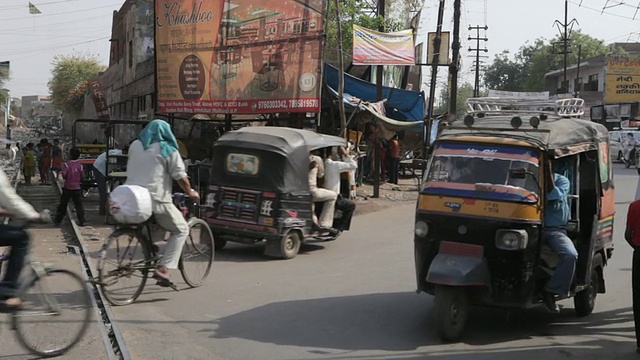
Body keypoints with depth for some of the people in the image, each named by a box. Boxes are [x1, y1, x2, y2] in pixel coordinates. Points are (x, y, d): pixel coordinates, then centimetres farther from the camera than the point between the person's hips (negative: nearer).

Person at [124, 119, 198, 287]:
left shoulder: (134, 146, 15)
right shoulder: (168, 150, -1)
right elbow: (180, 177, -4)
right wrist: (190, 192, 12)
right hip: (156, 199, -6)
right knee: (181, 230, 7)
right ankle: (163, 268, -7)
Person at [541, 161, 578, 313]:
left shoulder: (562, 181, 10)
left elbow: (555, 196, -9)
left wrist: (548, 174, -11)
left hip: (555, 230, 0)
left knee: (570, 255, -30)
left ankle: (551, 291, -22)